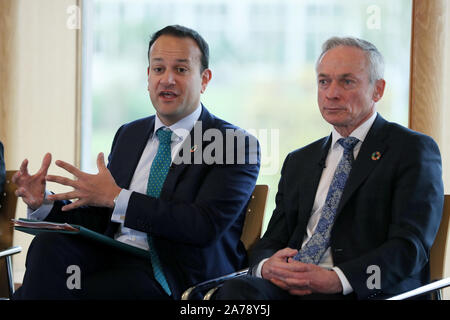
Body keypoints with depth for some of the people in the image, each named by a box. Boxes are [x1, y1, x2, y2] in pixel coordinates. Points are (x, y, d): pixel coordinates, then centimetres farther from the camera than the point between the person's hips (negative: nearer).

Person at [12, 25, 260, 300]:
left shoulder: (236, 144, -2)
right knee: (50, 243, -27)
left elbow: (206, 226, -17)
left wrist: (117, 198, -17)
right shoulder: (128, 135, 19)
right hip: (112, 257, 6)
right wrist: (43, 202, 0)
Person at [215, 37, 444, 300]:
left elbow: (411, 247, -7)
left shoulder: (413, 150, 5)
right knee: (235, 290, -29)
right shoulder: (299, 162, 24)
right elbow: (271, 241, 19)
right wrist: (267, 265, -7)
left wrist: (337, 280, -21)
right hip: (288, 288, 5)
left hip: (363, 292, -5)